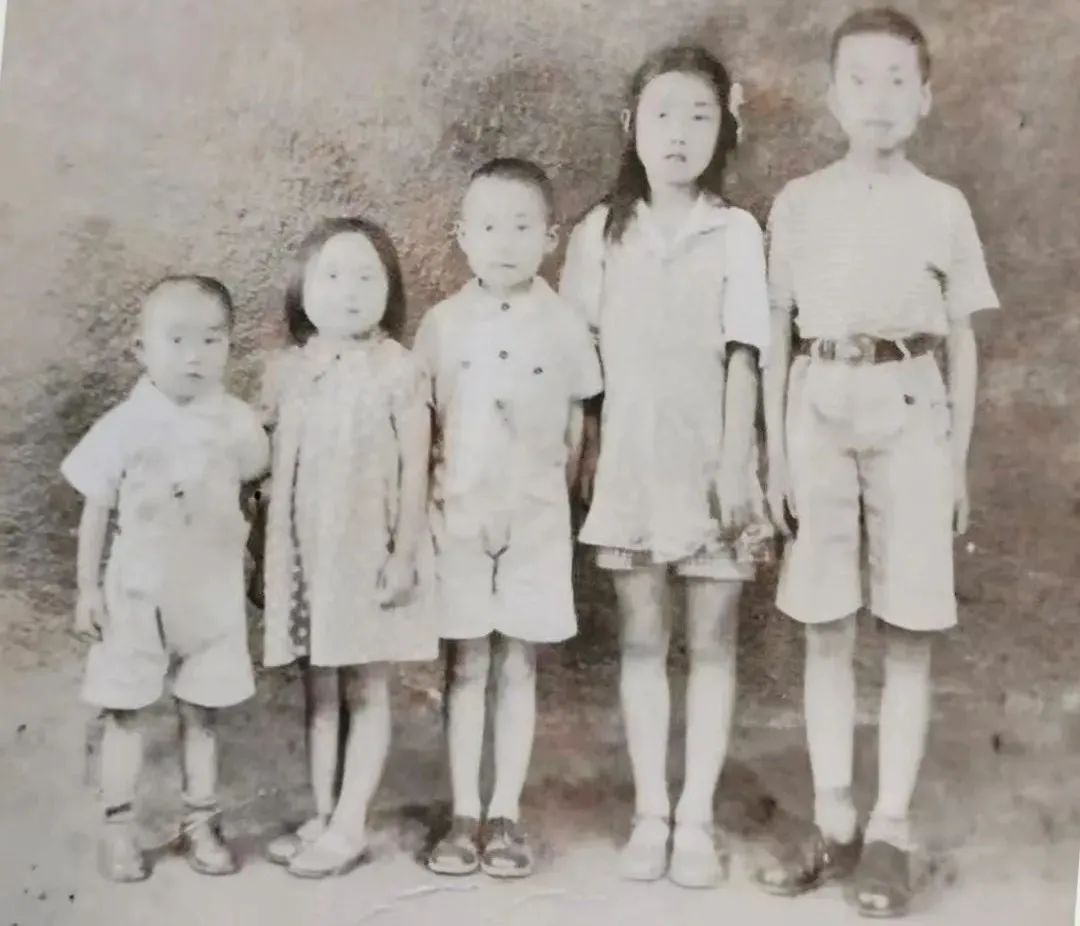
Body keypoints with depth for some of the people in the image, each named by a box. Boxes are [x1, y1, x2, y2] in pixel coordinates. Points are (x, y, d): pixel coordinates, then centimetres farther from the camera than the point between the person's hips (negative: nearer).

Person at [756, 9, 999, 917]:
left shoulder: (943, 206, 6)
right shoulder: (799, 203, 7)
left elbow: (962, 343, 8)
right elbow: (777, 335, 7)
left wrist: (959, 460, 4)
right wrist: (775, 453, 2)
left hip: (909, 412, 0)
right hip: (821, 412, 1)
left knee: (909, 632, 2)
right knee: (827, 632, 5)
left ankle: (890, 831, 13)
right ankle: (834, 823, 16)